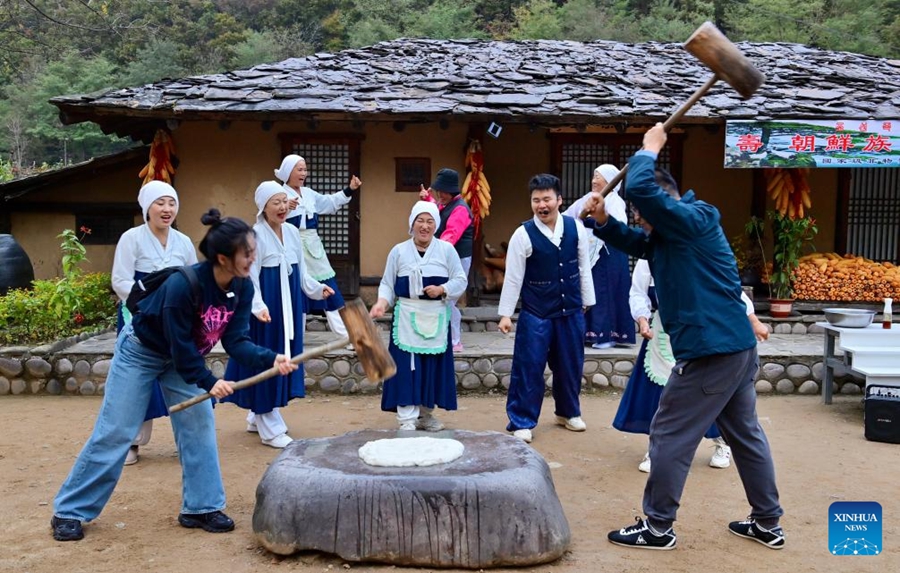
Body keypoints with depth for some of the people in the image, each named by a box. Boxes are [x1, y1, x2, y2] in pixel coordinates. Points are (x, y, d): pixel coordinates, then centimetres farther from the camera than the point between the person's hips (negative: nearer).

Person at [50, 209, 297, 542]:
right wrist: (208, 382, -28)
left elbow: (235, 341, -19)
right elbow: (180, 345, -30)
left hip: (184, 358, 6)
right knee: (115, 433, -1)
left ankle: (201, 508, 8)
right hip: (141, 351, -6)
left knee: (199, 427, -3)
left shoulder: (242, 289, -17)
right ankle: (68, 512, 13)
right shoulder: (182, 284, -37)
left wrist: (271, 359, -34)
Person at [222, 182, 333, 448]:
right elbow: (250, 279, -16)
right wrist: (259, 306, -29)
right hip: (267, 309, -7)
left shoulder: (292, 232, 7)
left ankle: (257, 417, 30)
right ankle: (270, 429, 9)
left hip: (288, 306, 8)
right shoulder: (255, 235, -14)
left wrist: (317, 289, 5)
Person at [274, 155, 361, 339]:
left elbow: (330, 203, 24)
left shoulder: (309, 193, 12)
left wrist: (349, 190, 16)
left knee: (329, 291, 9)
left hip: (314, 249, 7)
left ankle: (348, 336, 15)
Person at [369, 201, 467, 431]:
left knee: (433, 367, 7)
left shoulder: (447, 250, 4)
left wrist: (442, 289, -12)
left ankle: (426, 414, 24)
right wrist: (381, 303, -13)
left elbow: (460, 280, 5)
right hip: (407, 317, -1)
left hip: (436, 318, 2)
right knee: (407, 367, -6)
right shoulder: (398, 251, 3)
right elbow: (387, 284, 5)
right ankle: (407, 419, 1)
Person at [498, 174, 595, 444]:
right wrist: (505, 314, -9)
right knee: (528, 367, -2)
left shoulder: (576, 228, -3)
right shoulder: (523, 234, -12)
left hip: (571, 311, 4)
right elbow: (513, 277, -9)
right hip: (536, 314, -3)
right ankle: (521, 422, 12)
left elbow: (584, 267, 6)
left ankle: (568, 412, 36)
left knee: (570, 365, 15)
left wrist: (586, 302, 10)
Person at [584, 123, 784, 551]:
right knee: (746, 433, 18)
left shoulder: (691, 219, -15)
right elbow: (635, 243, 23)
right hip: (738, 347, 11)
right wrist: (602, 220, 5)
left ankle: (657, 528, 10)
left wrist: (650, 147, -9)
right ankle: (767, 523, 29)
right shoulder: (672, 231, 16)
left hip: (711, 350, -11)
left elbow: (639, 189, -27)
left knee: (669, 436, 0)